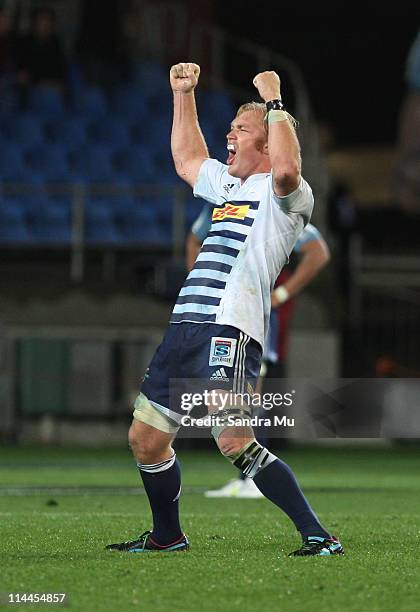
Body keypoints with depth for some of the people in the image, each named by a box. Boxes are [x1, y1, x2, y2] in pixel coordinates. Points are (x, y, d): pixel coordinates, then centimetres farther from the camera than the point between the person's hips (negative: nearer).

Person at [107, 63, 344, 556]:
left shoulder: (283, 195, -3)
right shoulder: (228, 185, 24)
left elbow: (286, 169, -28)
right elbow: (186, 160, 42)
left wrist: (274, 102, -19)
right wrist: (183, 94, 36)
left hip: (229, 330, -9)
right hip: (186, 327, 9)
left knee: (234, 443, -22)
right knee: (145, 438, 14)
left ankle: (318, 537, -19)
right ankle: (167, 536, 32)